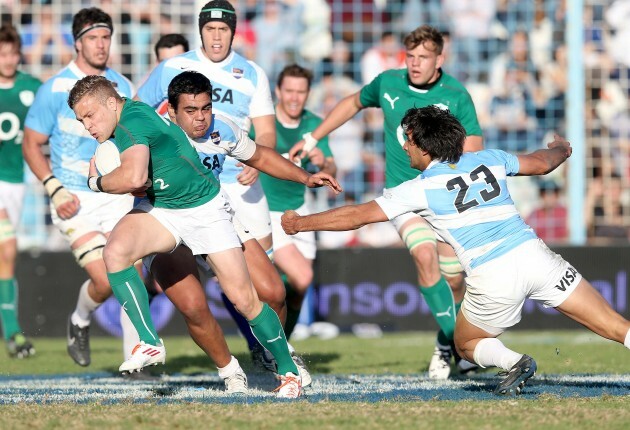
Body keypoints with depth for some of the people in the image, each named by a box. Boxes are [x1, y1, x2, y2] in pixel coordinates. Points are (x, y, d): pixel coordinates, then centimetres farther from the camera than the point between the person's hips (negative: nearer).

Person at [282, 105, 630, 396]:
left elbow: (357, 216, 7)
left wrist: (299, 223, 19)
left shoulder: (420, 189, 4)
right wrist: (561, 149, 56)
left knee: (466, 344, 22)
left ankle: (511, 361, -8)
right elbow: (541, 163, 32)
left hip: (492, 280, -3)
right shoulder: (490, 160, 15)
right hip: (533, 253, 3)